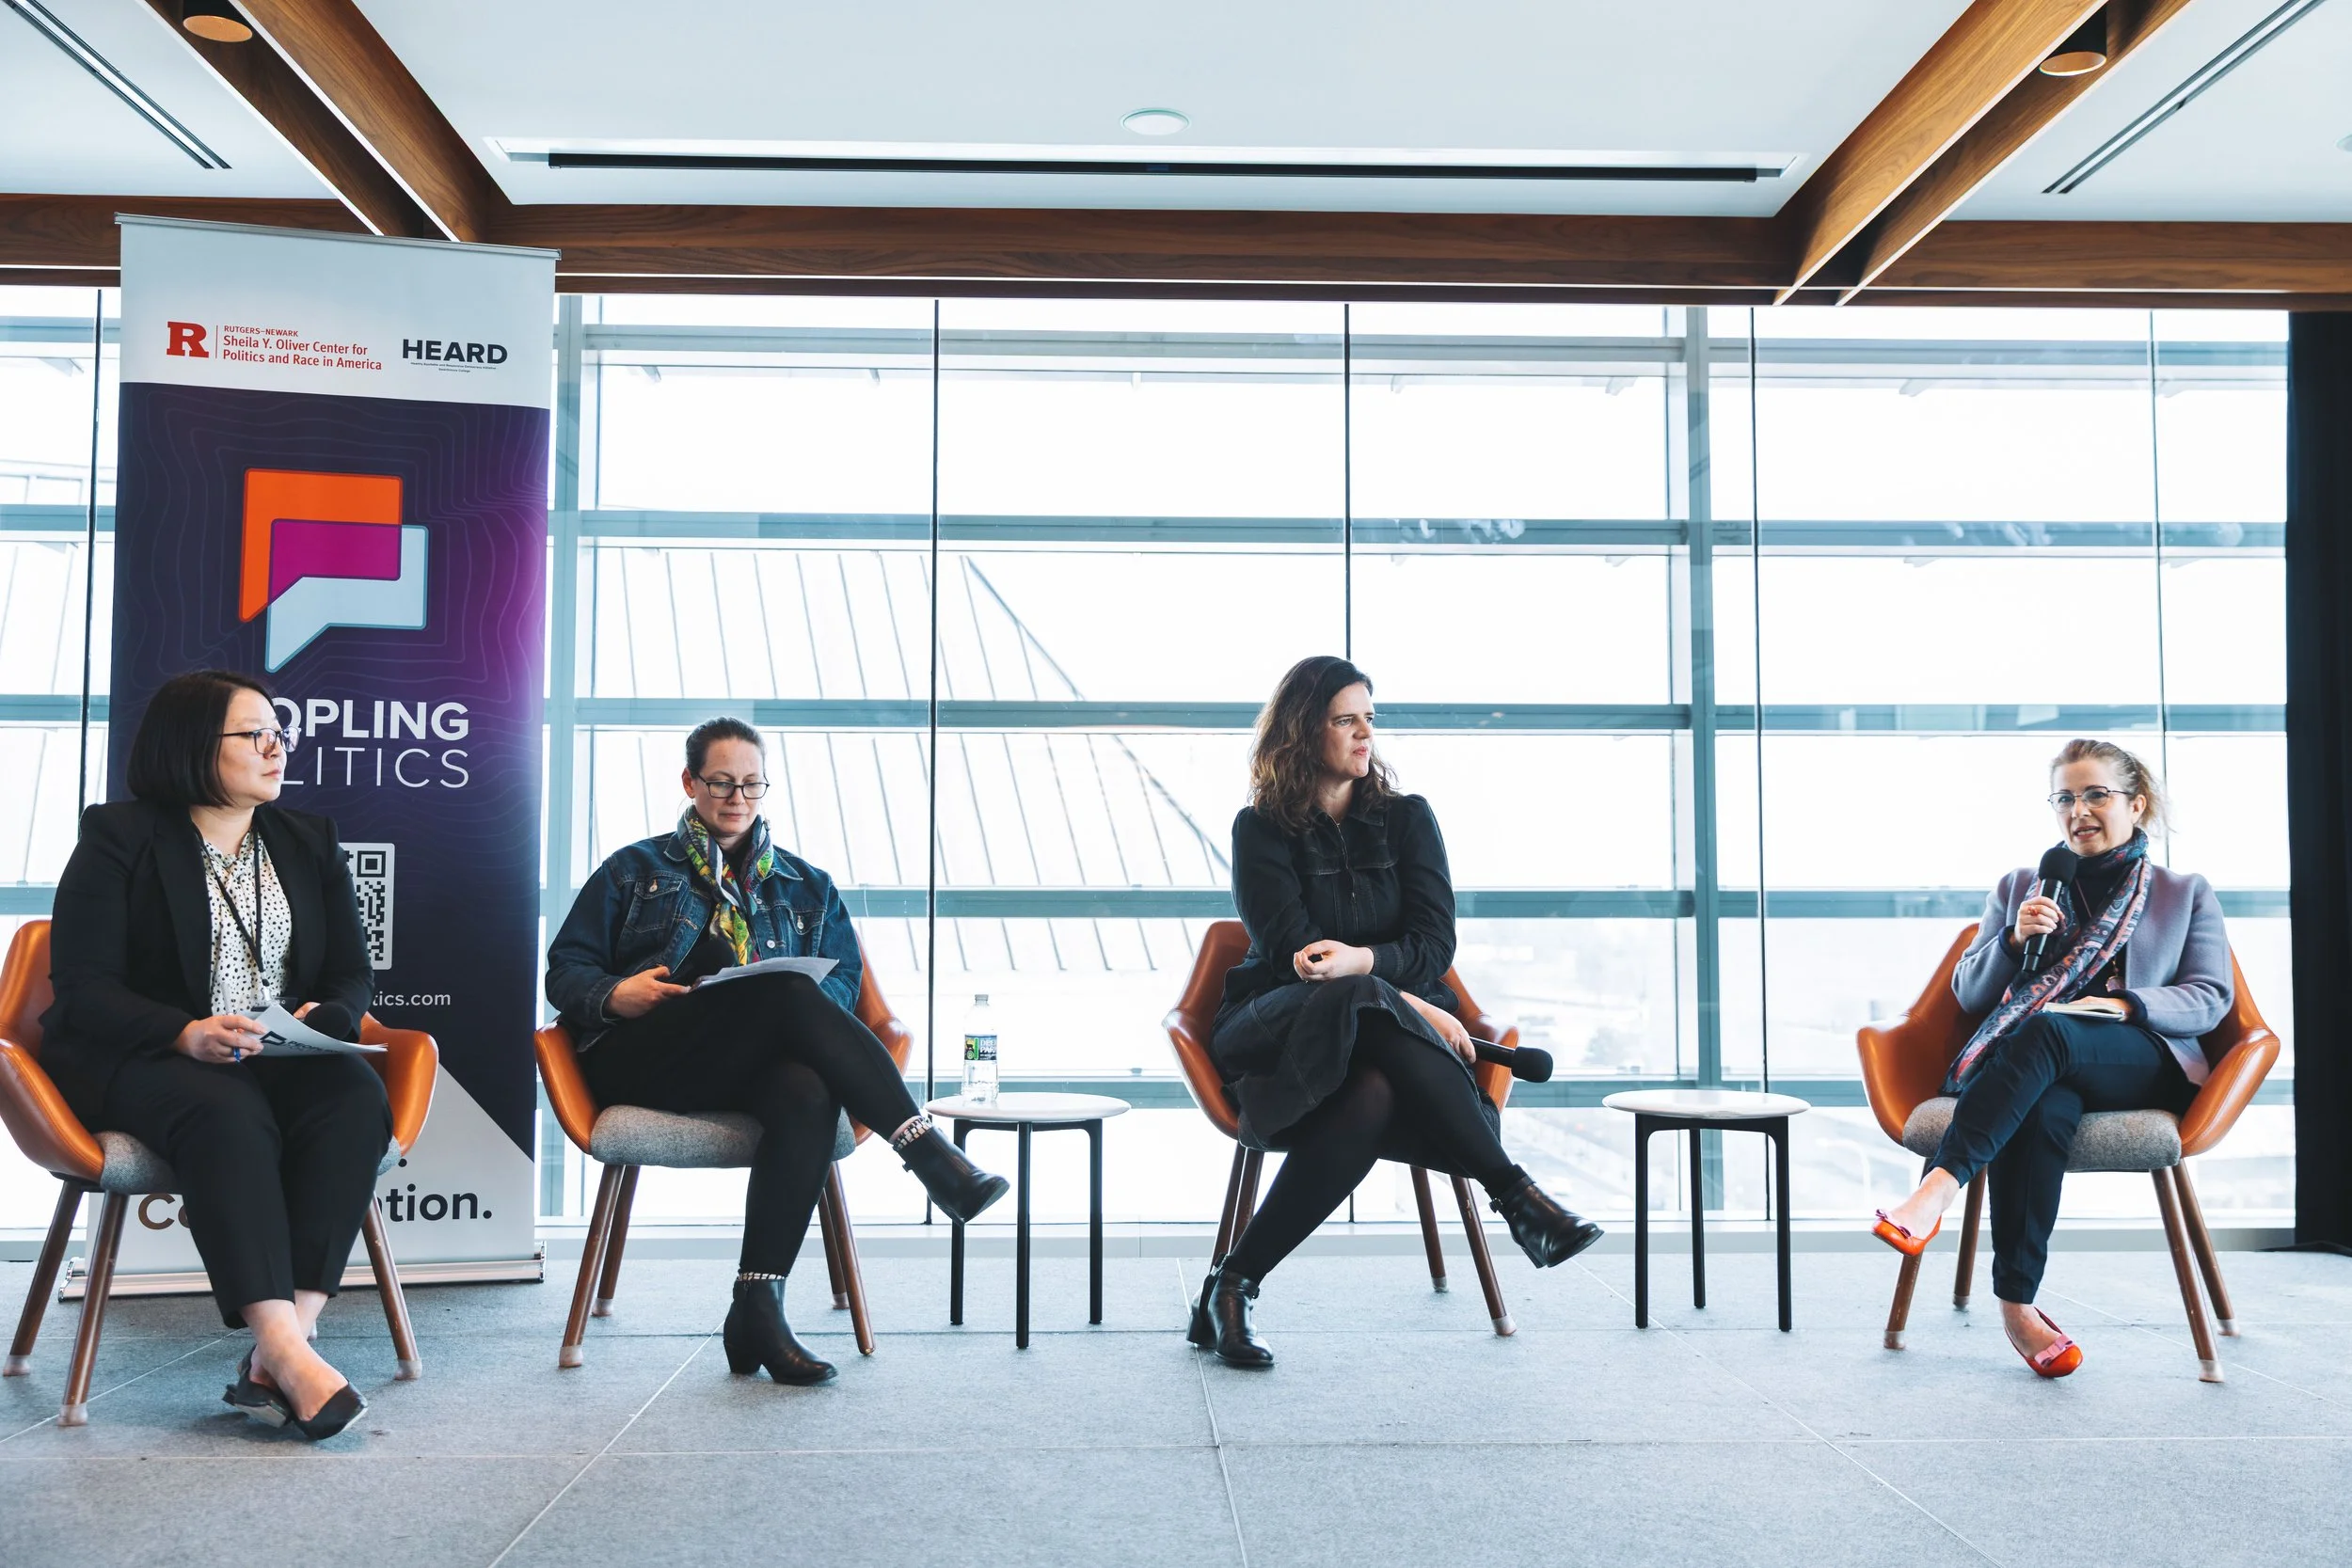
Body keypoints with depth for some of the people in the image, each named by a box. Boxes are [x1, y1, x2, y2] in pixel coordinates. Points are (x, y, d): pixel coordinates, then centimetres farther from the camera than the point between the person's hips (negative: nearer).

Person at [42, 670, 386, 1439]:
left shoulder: (307, 839, 16)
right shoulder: (118, 837, 3)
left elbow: (351, 974, 13)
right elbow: (83, 986, -7)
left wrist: (324, 1020, -12)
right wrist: (186, 1034, -25)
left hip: (283, 1056, 4)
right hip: (142, 1059, -4)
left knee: (355, 1096, -30)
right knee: (227, 1114, -37)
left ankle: (282, 1347, -36)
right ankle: (289, 1354, -44)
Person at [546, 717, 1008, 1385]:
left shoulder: (805, 886, 26)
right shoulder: (635, 870, 23)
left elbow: (843, 978, 13)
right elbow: (565, 971, 15)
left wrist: (805, 1011, -11)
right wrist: (616, 995, -9)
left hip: (749, 1069, 2)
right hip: (641, 1065, -2)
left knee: (807, 1093, -38)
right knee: (788, 993, -34)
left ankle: (757, 1310, -41)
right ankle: (929, 1154, -40)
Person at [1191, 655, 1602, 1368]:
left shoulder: (1406, 818, 13)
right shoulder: (1262, 829, 5)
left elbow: (1435, 944, 2)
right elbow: (1292, 950, -7)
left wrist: (1361, 959, -22)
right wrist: (1410, 1008, -19)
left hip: (1386, 1039, 3)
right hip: (1277, 1028, -3)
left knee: (1372, 1095, -39)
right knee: (1364, 1008, -40)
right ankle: (1515, 1195, -42)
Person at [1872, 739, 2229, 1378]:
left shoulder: (2186, 894, 22)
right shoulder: (2019, 887, 26)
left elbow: (2210, 998, 9)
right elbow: (1969, 994, 19)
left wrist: (2125, 1004, -11)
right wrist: (2014, 941, -1)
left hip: (2143, 1065, -1)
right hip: (2044, 1073, 1)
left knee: (2045, 1029, -38)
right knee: (2042, 1110, -39)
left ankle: (1939, 1186, -49)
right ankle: (2016, 1304, -41)